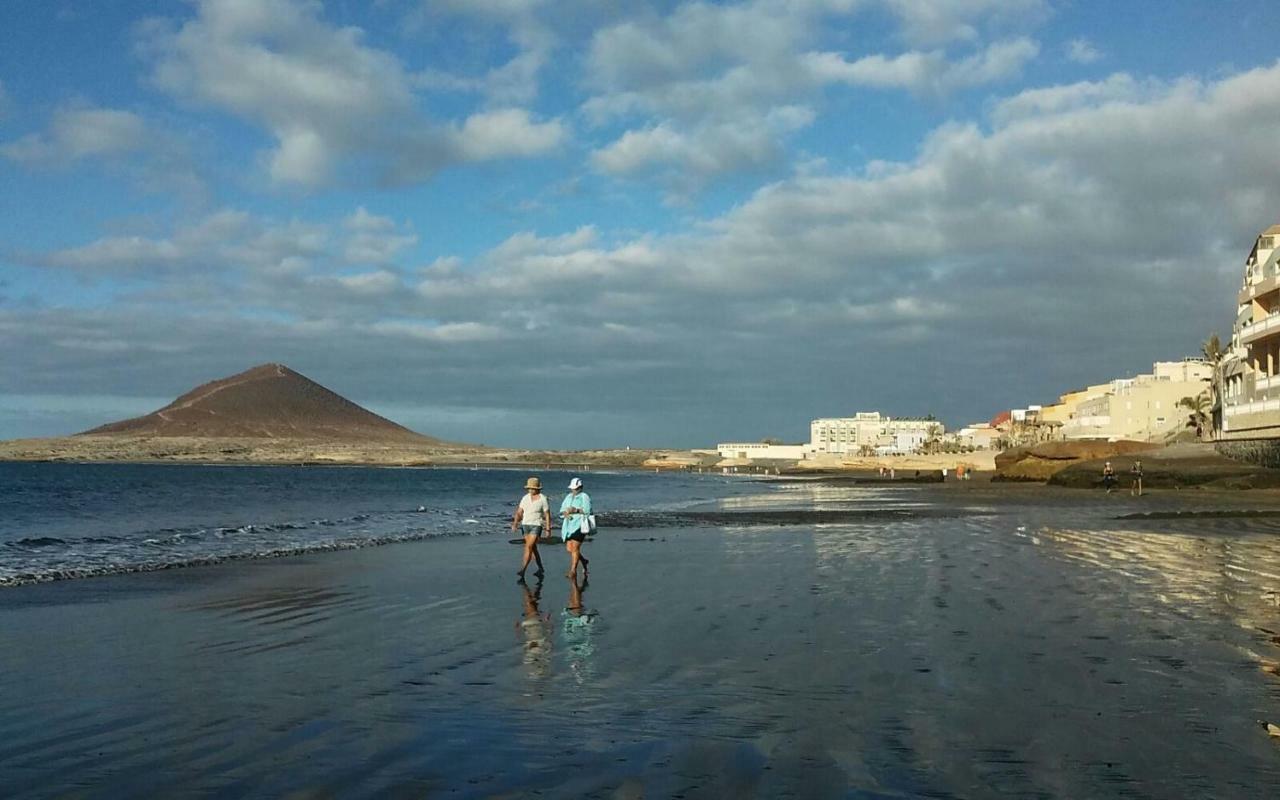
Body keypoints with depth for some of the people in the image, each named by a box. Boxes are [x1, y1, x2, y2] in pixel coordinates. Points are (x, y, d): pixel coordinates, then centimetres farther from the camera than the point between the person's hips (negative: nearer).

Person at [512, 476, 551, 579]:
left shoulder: (543, 499, -8)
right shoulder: (525, 498, 5)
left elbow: (547, 515, -5)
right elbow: (519, 512, 6)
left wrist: (548, 529, -6)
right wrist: (515, 523, -6)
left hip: (536, 525, -6)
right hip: (525, 525, 6)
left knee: (529, 547, -16)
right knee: (533, 548, 14)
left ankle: (522, 570, -18)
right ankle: (540, 569, 28)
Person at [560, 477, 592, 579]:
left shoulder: (584, 497, -2)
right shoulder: (569, 497, 17)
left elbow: (587, 510, -13)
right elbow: (562, 509, 13)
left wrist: (576, 510, -26)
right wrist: (565, 513, -9)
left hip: (579, 525, -7)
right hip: (568, 525, 7)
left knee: (575, 547, -13)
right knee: (569, 549, 7)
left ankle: (573, 570, -8)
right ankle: (583, 561, 32)